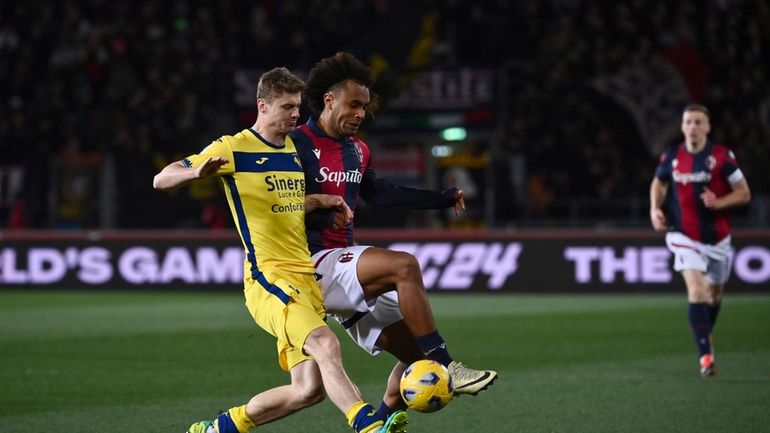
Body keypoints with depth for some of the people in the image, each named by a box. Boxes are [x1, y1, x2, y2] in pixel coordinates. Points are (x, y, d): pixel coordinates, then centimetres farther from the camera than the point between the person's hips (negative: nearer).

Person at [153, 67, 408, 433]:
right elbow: (161, 180, -5)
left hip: (307, 278, 7)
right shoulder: (233, 148, -3)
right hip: (269, 277, -7)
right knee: (326, 346, -31)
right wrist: (197, 172, -28)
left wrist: (324, 201, 10)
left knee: (309, 389, -1)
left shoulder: (296, 149, 17)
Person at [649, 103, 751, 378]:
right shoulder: (671, 158, -4)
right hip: (685, 237, -1)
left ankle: (705, 336, 47)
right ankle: (705, 356, -20)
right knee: (696, 290, -19)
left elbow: (744, 193, -7)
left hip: (717, 238, 1)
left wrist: (718, 203, -24)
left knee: (714, 294, 17)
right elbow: (659, 183, 17)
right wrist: (655, 208, -1)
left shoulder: (722, 157, -11)